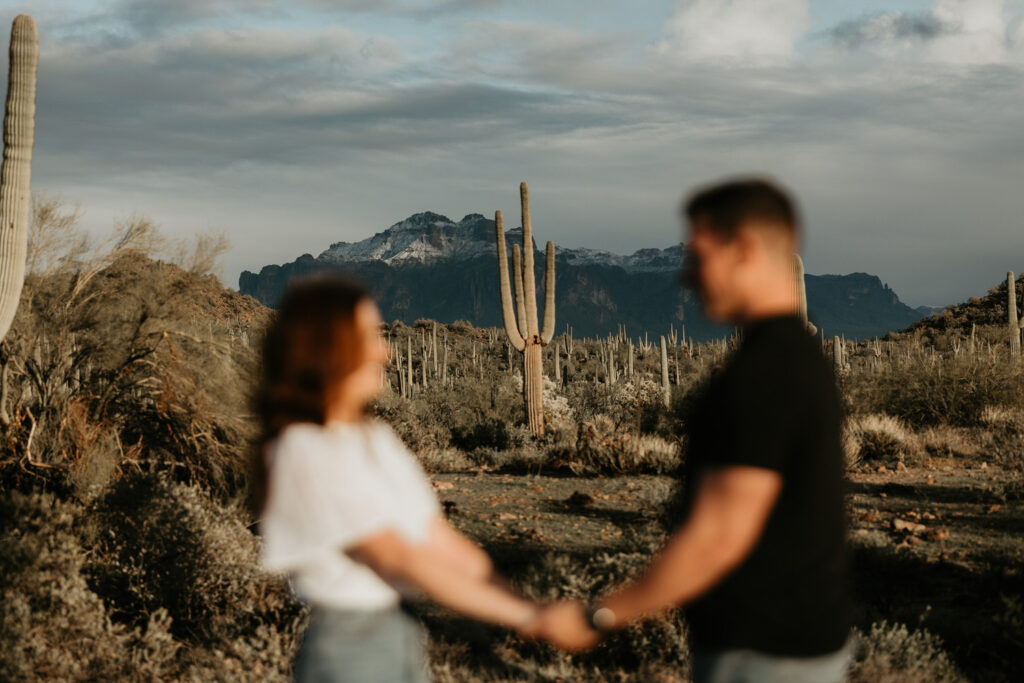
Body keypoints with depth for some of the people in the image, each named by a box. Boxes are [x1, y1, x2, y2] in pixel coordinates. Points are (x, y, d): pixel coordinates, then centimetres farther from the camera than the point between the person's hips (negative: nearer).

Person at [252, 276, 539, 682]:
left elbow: (438, 538, 7)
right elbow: (400, 559, -20)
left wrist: (517, 601, -3)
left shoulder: (376, 440, 10)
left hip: (399, 635, 8)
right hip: (348, 649, -8)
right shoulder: (303, 453, -16)